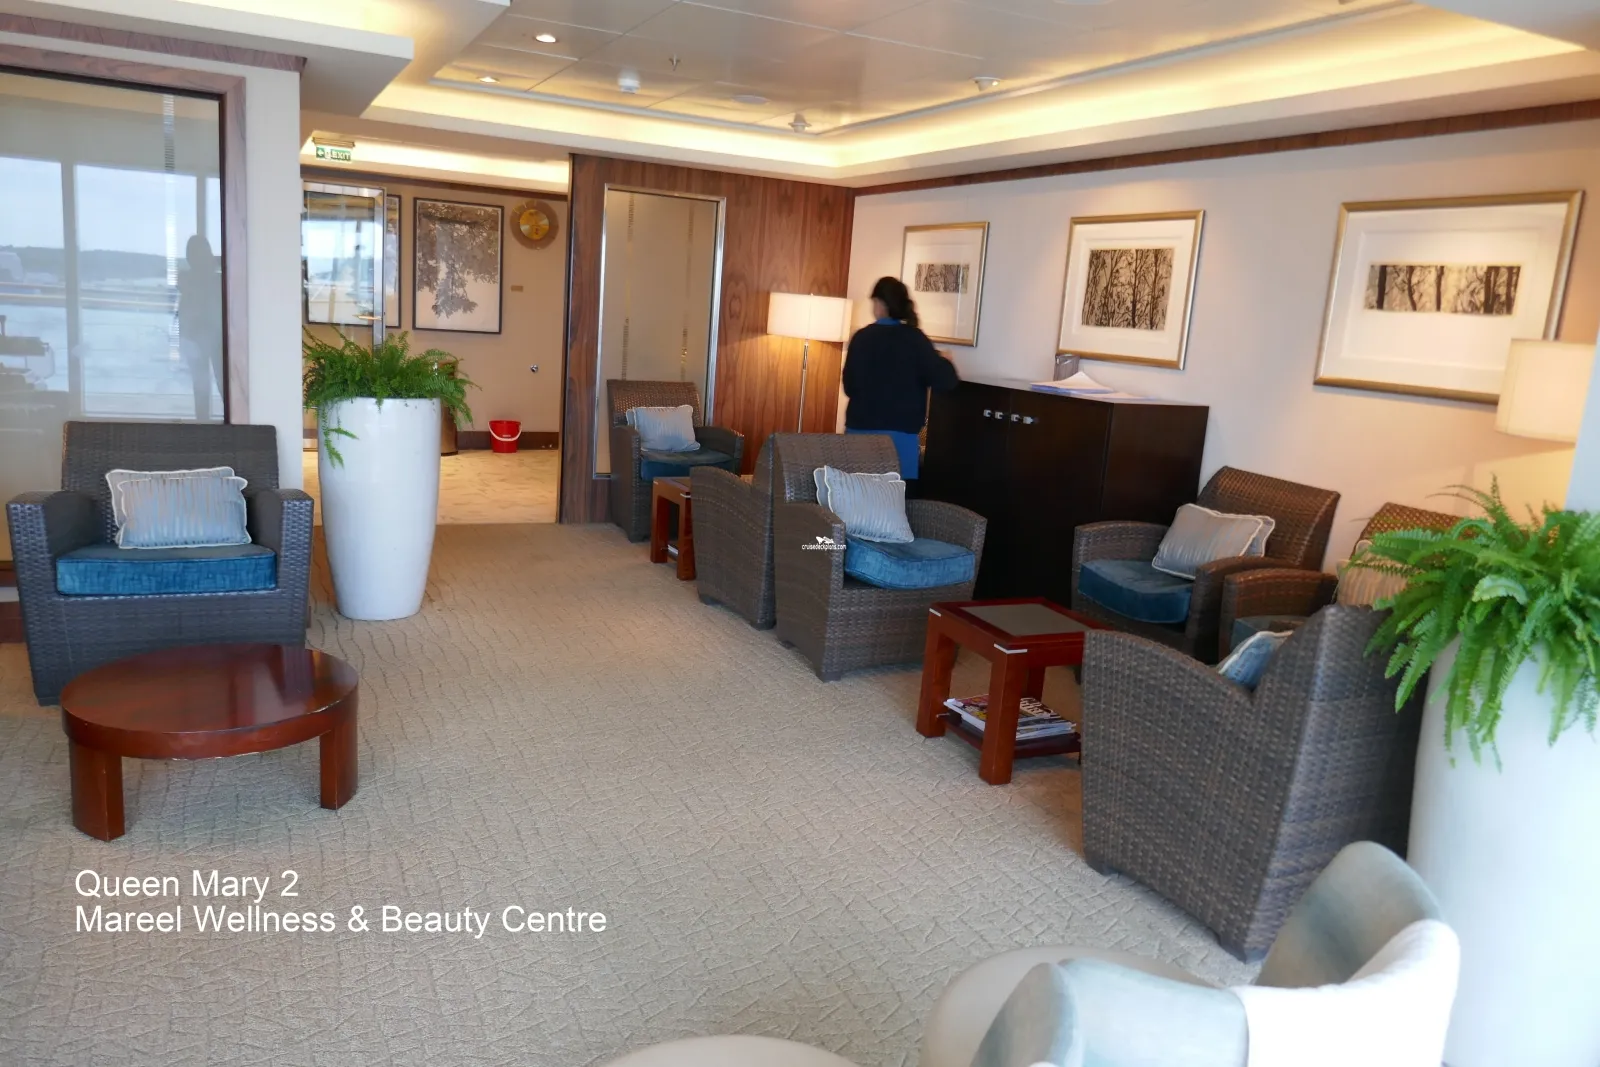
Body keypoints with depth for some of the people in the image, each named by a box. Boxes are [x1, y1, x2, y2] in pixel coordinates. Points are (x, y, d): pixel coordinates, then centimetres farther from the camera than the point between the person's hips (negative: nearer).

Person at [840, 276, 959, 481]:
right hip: (899, 435, -2)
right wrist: (943, 362, 11)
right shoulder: (914, 339, -5)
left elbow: (849, 387, 7)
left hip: (860, 432, 2)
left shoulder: (861, 337, 0)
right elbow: (945, 381, -9)